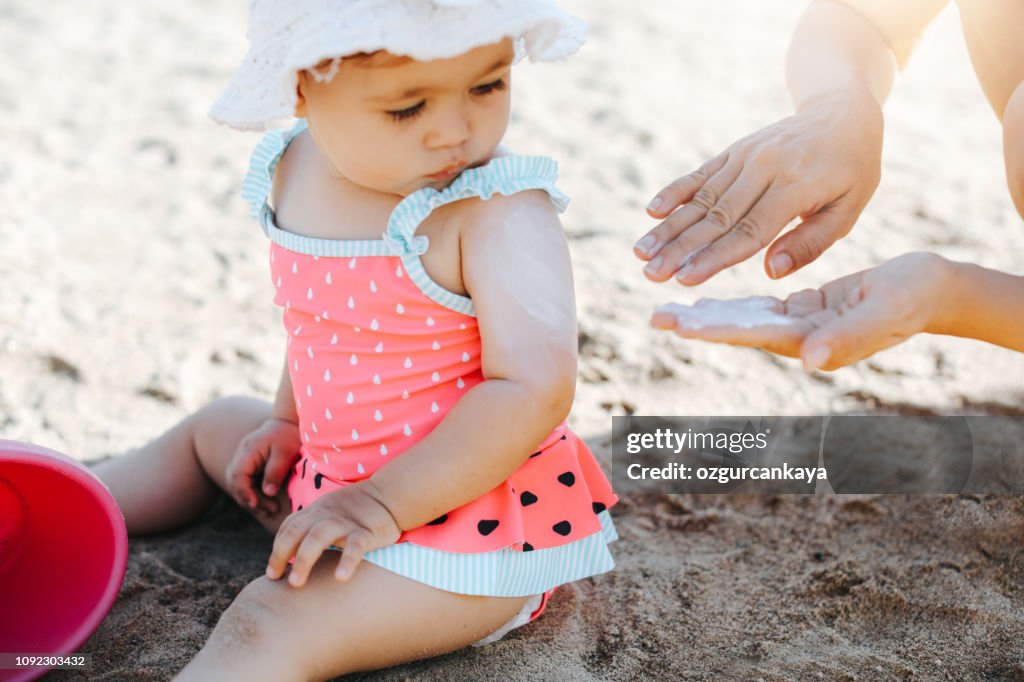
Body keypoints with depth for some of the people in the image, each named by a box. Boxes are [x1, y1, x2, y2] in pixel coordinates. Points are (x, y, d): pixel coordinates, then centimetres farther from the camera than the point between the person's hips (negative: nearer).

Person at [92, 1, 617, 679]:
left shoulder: (502, 211, -26)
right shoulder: (295, 171, -3)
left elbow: (533, 388, -32)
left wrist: (381, 503, -29)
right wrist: (290, 421, 12)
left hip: (468, 523, -8)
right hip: (338, 476, 8)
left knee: (266, 624, -24)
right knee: (214, 429, 27)